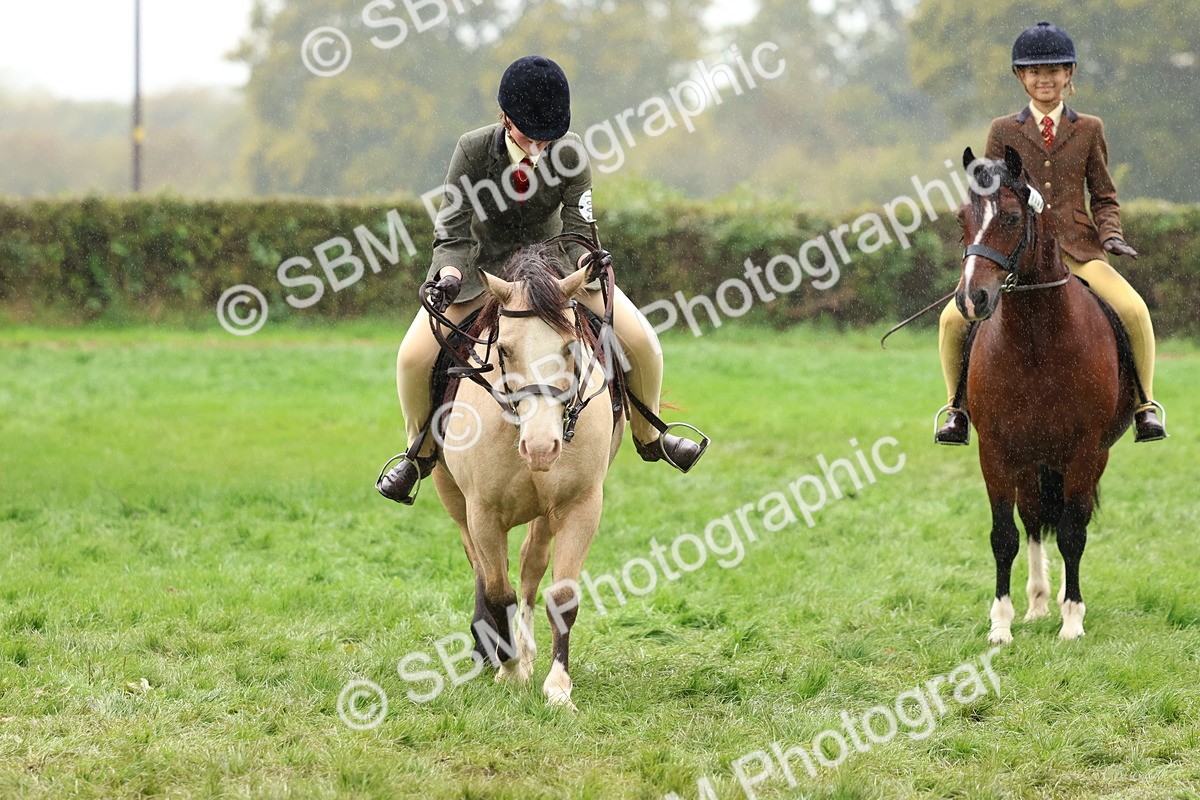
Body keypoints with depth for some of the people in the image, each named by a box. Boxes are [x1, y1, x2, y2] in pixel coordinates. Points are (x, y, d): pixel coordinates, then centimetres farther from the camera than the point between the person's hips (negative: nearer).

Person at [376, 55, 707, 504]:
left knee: (642, 342, -12)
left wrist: (588, 261, -39)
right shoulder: (474, 151, -24)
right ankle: (421, 453, 9)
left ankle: (649, 436, 17)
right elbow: (452, 235, -22)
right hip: (483, 263, -1)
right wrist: (449, 277, -43)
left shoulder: (570, 153, -20)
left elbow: (577, 232, -16)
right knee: (414, 357, -20)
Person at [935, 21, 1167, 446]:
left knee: (1134, 310, -26)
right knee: (954, 318, -20)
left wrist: (1111, 236, -8)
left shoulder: (1089, 130, 9)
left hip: (1078, 249, 0)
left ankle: (1146, 406, -8)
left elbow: (1104, 198, 11)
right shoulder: (1004, 132, 8)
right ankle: (957, 408, 2)